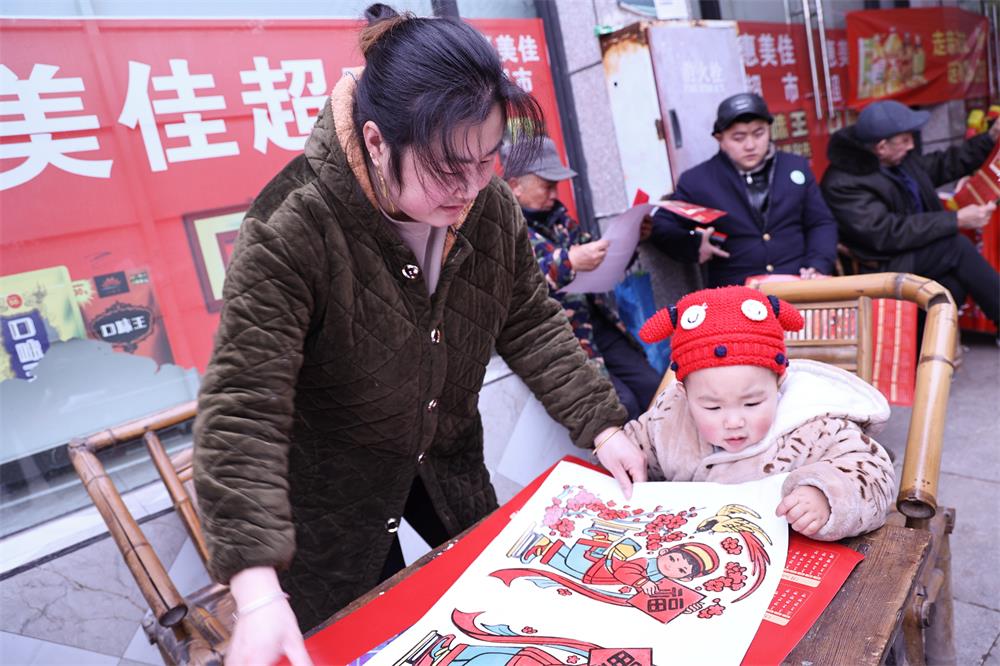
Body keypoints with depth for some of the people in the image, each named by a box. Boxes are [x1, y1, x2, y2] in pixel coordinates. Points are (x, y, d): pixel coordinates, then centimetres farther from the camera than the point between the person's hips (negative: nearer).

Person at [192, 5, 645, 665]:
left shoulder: (490, 206, -14)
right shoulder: (290, 232, -32)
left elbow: (532, 325, -3)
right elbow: (243, 406, -34)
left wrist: (602, 426, -10)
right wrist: (258, 591, -40)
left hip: (449, 458, 6)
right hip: (332, 482, -5)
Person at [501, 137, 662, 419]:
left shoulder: (556, 214, 14)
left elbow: (602, 262, 25)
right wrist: (569, 262, -31)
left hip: (595, 325, 7)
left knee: (653, 386, -1)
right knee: (621, 403, -18)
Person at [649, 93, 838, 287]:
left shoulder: (796, 167, 15)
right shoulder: (696, 180, 5)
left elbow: (822, 223, 17)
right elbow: (660, 226, 6)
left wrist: (818, 266, -2)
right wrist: (693, 245, -14)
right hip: (735, 295, -2)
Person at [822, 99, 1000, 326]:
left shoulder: (898, 158, 5)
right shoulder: (842, 184, -21)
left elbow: (940, 166, 25)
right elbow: (889, 234, -25)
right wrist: (957, 220, -22)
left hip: (920, 251, 8)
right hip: (885, 266, -8)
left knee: (955, 285, -20)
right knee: (957, 246, -21)